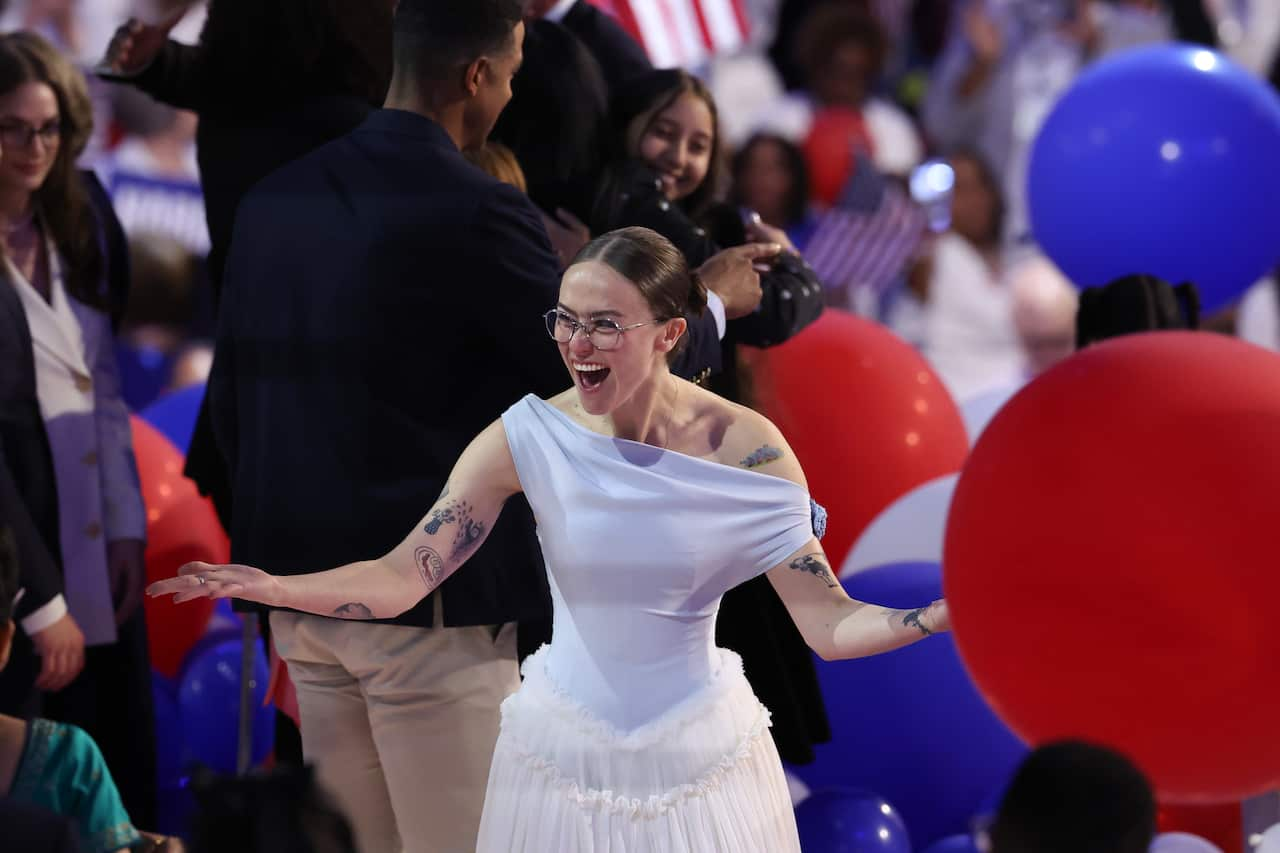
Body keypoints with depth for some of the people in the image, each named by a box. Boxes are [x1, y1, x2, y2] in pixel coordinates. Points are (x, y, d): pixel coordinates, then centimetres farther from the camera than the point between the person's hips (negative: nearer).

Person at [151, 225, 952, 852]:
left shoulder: (746, 450, -12)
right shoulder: (531, 437, -10)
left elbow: (829, 621, -12)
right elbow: (400, 578, -13)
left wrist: (944, 616, -28)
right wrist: (268, 588, -27)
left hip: (700, 754, -1)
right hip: (563, 748, 1)